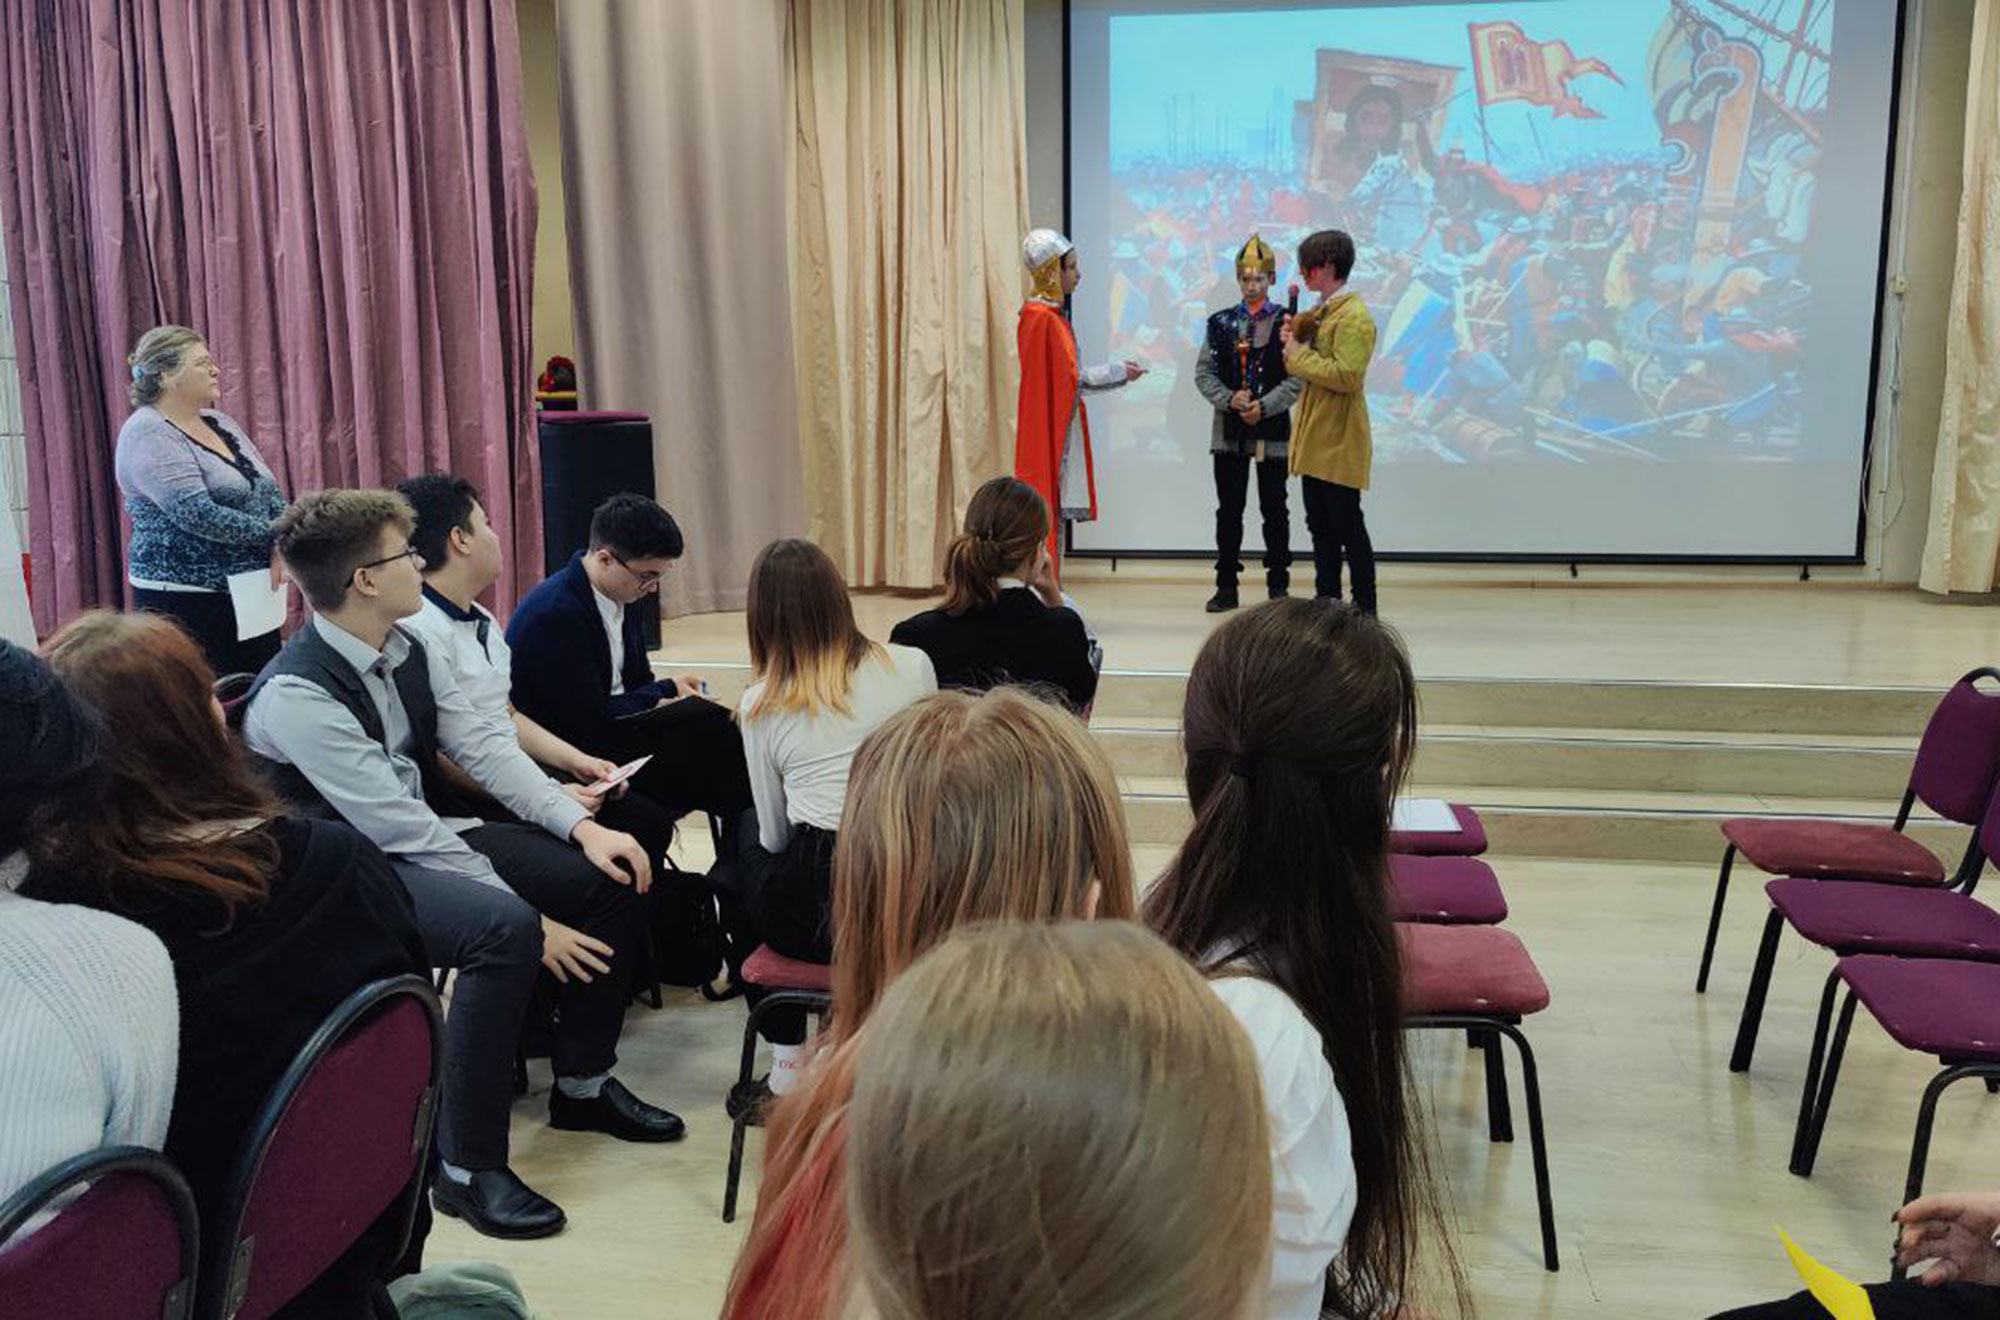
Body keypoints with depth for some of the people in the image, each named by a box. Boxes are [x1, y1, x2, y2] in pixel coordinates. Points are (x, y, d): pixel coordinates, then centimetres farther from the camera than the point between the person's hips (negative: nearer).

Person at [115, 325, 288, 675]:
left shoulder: (217, 421, 12)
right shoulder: (147, 434, -11)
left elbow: (271, 491, 12)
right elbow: (196, 515, -22)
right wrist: (275, 535, -16)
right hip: (184, 602, -7)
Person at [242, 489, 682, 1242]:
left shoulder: (406, 653, 1)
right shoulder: (296, 693, -24)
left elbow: (483, 747, 2)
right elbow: (398, 828, -27)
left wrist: (582, 826, -12)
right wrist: (533, 921, -26)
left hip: (424, 837, 9)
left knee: (610, 877, -1)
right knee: (502, 928, -35)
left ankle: (582, 1085, 16)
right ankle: (467, 1167, -22)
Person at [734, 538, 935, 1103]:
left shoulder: (760, 706, 1)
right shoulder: (913, 666, 2)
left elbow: (776, 837, 10)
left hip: (813, 918, -3)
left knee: (749, 829, 32)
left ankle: (787, 1067, 30)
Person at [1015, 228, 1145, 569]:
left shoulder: (1051, 314, 15)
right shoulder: (1043, 318, -15)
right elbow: (1071, 377, -14)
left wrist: (1116, 371, 9)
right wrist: (1119, 373, -5)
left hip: (1059, 428, 10)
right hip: (1051, 428, -10)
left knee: (1056, 513, 10)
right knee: (1049, 512, -7)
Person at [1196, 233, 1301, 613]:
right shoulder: (1221, 323, 6)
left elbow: (1297, 376, -7)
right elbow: (1203, 373, 2)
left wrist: (1264, 406, -18)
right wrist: (1229, 399, -14)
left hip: (1272, 430, -2)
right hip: (1228, 431, 2)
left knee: (1274, 510, 6)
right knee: (1228, 510, 6)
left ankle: (1278, 585, 14)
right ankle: (1226, 586, 12)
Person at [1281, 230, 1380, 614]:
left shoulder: (1354, 316, -15)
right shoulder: (1321, 312, 14)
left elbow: (1346, 376, -25)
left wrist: (1298, 355, -16)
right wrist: (1293, 335, 5)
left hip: (1338, 440, -9)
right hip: (1314, 438, 9)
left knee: (1347, 527, -3)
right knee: (1319, 525, 13)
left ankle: (1365, 608, 4)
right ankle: (1326, 602, 21)